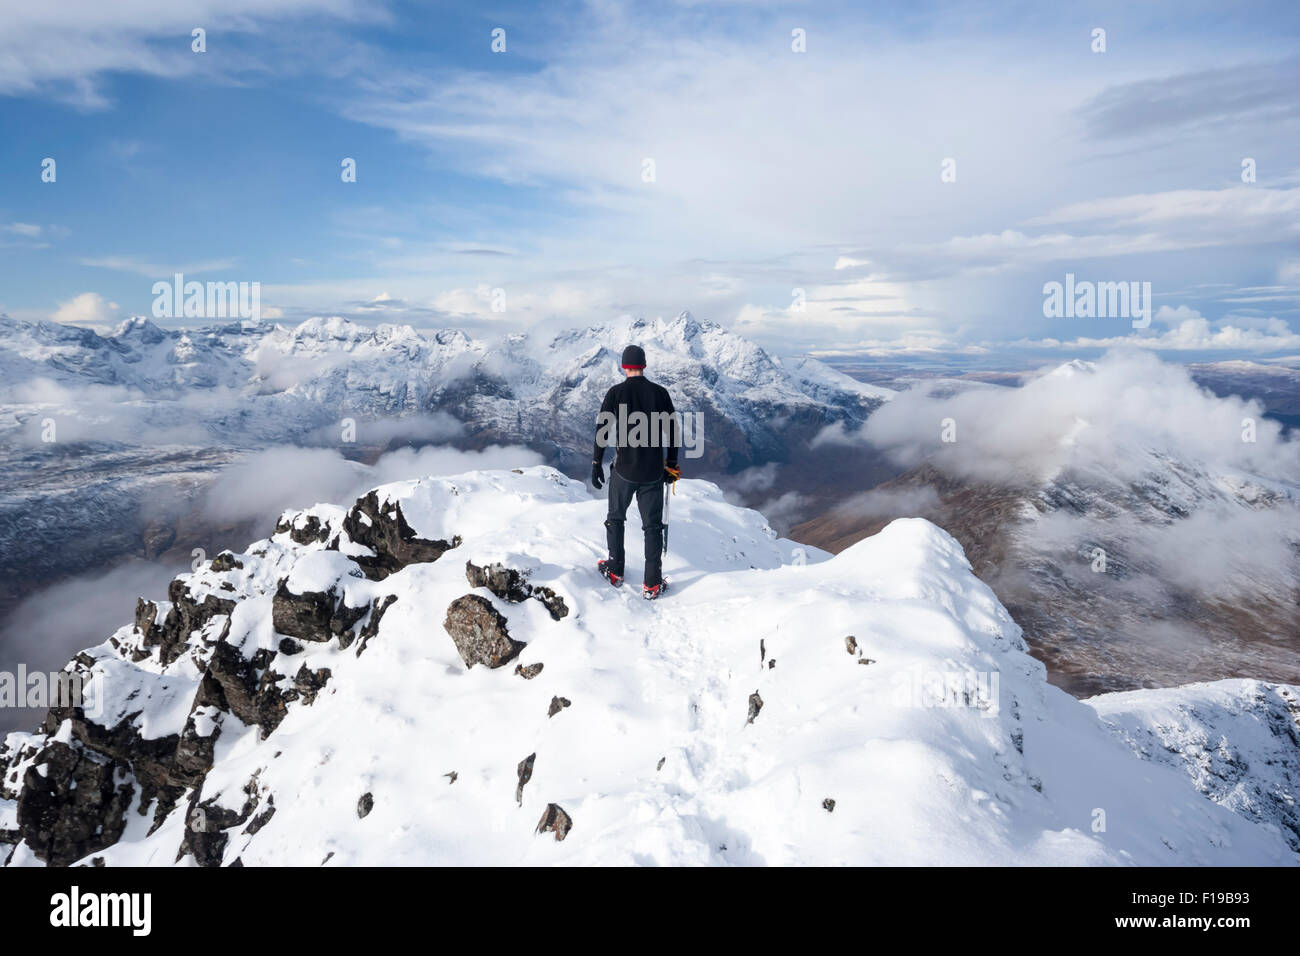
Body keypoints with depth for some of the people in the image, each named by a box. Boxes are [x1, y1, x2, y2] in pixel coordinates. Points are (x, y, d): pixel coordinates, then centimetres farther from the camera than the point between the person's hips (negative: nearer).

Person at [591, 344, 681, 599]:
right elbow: (673, 430, 2)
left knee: (616, 518, 20)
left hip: (624, 471, -1)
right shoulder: (660, 392, -2)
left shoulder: (616, 392, -6)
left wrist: (596, 464, 5)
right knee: (653, 525, 10)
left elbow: (602, 431, -5)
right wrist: (672, 464, 13)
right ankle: (652, 584, 12)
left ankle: (615, 571, 29)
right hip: (654, 473, 1)